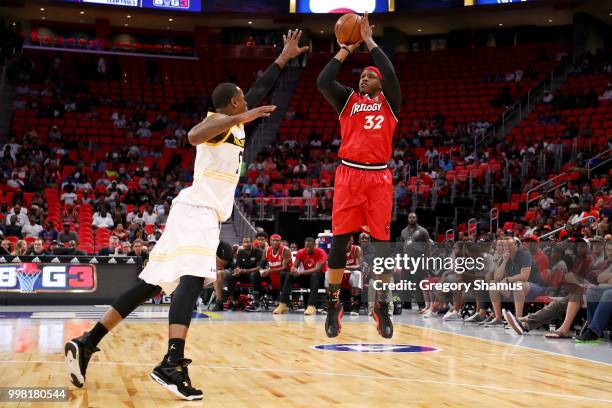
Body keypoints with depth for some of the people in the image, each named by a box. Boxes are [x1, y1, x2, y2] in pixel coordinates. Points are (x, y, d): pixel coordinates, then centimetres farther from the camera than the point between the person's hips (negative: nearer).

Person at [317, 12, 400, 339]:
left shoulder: (388, 101, 11)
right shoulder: (348, 99, 13)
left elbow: (391, 74, -8)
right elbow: (323, 81, -4)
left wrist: (369, 41, -1)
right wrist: (347, 49, 3)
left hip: (379, 177, 0)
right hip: (349, 174, 0)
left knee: (381, 242, 1)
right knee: (339, 241, -2)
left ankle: (382, 307, 12)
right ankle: (333, 304, 9)